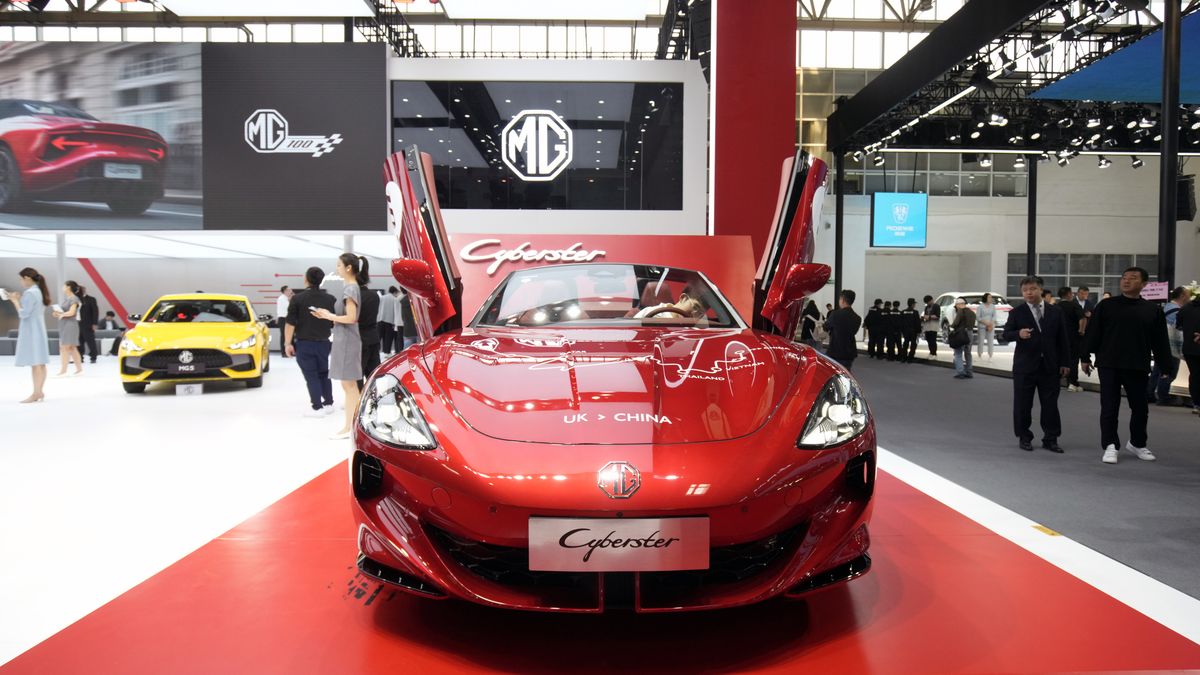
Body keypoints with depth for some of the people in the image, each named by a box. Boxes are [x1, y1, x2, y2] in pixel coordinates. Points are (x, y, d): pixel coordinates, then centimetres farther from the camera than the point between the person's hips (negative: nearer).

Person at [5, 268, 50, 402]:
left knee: (35, 363, -8)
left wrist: (15, 300, -8)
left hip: (31, 332, -10)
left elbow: (23, 313, -18)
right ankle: (39, 391, 11)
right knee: (40, 363, 8)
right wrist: (18, 299, 10)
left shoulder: (29, 293, -16)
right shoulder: (38, 291, 13)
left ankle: (36, 393, -7)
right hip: (38, 331, 10)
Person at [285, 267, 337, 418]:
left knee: (311, 376, -1)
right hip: (323, 343, 4)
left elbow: (290, 323, -11)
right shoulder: (330, 299, 0)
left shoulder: (297, 298, -10)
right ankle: (329, 404, 22)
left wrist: (288, 343, -4)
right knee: (324, 373, 17)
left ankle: (317, 408, -2)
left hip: (304, 343, -4)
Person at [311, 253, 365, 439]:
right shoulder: (352, 287, 13)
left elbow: (351, 318, -20)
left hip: (346, 340, -10)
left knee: (348, 384, -5)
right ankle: (356, 423, 18)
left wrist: (330, 316, -9)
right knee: (351, 385, 12)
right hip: (344, 340, 10)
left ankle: (347, 427, -2)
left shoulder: (350, 288, -14)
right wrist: (329, 315, 6)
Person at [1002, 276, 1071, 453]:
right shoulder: (1016, 313, 1)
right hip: (1024, 366, -1)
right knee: (1022, 404, 4)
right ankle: (1024, 438, 15)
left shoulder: (1056, 312, 6)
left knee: (1050, 404, 4)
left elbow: (1062, 339, 7)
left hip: (1050, 366, 1)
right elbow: (1006, 334, -5)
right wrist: (1018, 334, -27)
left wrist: (1065, 363, 3)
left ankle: (1050, 439, 13)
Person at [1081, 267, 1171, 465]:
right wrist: (1085, 357, 0)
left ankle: (1138, 444, 31)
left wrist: (1164, 364, 3)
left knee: (1140, 407, 13)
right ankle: (1110, 446, 5)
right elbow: (1093, 333, 2)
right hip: (1109, 365, -2)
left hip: (1138, 367, 2)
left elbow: (1160, 340, 6)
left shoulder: (1152, 310, 5)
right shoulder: (1106, 305, 2)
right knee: (1109, 408, -2)